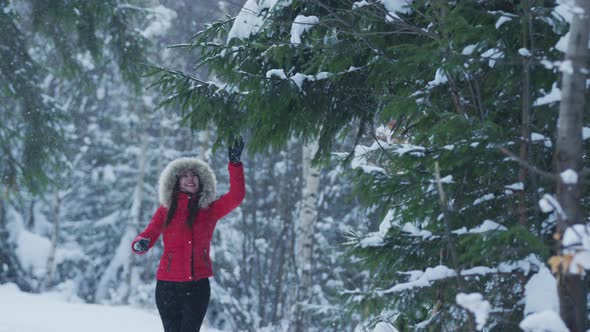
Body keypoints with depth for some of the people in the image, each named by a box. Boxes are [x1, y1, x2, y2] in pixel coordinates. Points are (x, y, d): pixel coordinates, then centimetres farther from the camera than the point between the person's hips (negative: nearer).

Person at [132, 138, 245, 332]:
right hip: (168, 285, 1)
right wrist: (141, 244, -22)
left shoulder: (209, 210, 6)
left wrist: (235, 164, -14)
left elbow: (236, 196, -6)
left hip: (197, 286, -1)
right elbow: (149, 234, 1)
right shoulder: (166, 211, 8)